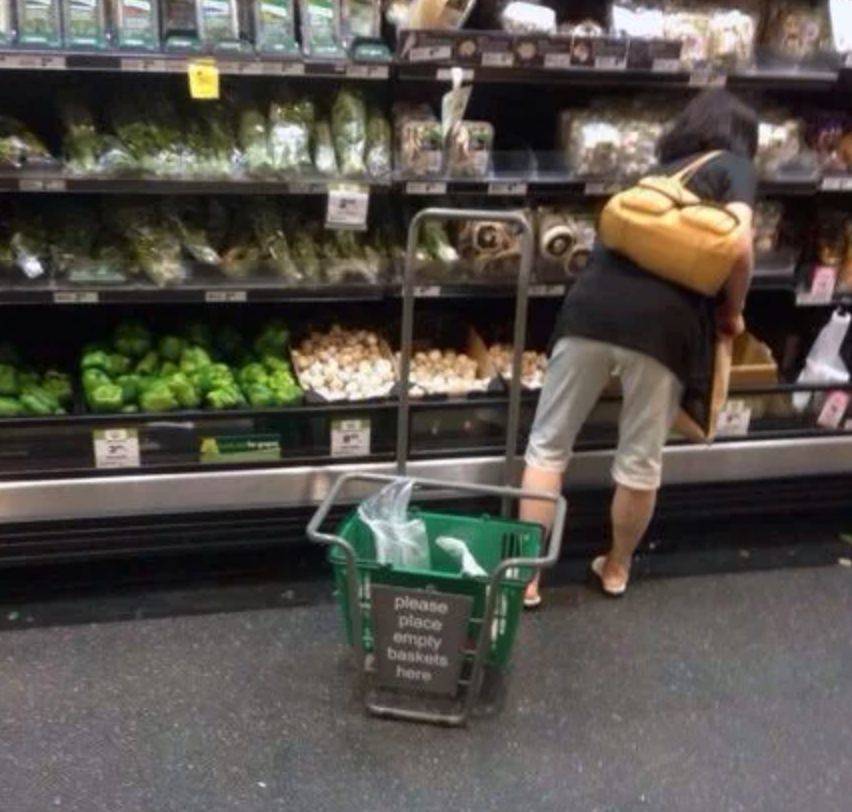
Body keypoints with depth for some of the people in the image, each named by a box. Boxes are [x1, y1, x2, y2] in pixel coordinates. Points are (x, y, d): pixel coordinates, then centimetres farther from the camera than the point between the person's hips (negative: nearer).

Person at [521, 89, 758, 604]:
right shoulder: (735, 167, 16)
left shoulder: (660, 172, 32)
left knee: (548, 445, 12)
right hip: (665, 321, -3)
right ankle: (617, 566, 33)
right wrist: (732, 311, 15)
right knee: (640, 460, 14)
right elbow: (738, 249, -2)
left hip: (593, 304, 4)